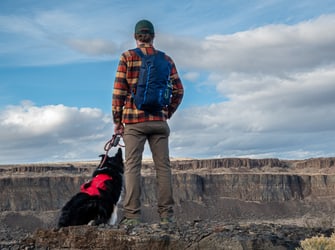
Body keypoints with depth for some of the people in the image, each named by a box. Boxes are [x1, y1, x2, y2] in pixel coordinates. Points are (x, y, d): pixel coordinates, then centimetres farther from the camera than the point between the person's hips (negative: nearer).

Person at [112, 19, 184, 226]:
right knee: (163, 166, 5)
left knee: (132, 166, -1)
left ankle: (132, 215, -6)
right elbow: (178, 91, 5)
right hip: (159, 121, 2)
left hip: (133, 120, -2)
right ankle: (167, 215, 5)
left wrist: (117, 120, 2)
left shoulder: (127, 57, -1)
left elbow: (119, 91, -5)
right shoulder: (165, 59, 8)